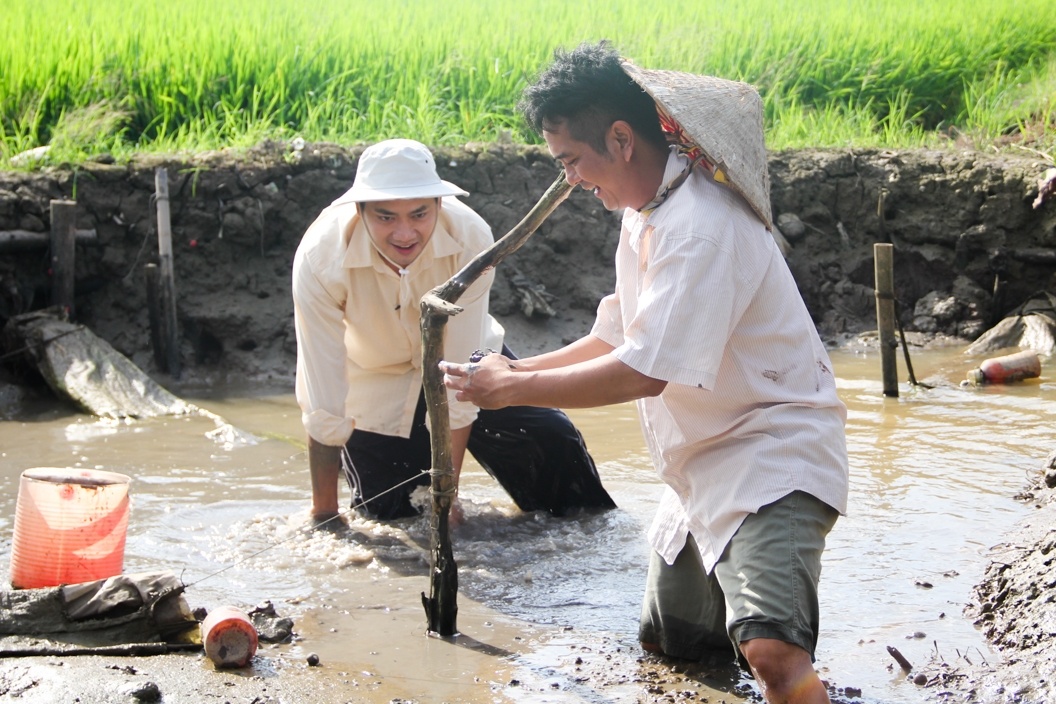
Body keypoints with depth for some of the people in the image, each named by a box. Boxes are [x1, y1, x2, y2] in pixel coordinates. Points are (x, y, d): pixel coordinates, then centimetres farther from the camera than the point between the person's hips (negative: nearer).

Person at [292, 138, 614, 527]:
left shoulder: (470, 237, -32)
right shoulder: (319, 258, -33)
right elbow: (323, 408, -27)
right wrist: (323, 514, -20)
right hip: (375, 386, -1)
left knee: (553, 443, -11)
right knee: (386, 516, -5)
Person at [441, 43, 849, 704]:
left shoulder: (700, 227, -25)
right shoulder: (644, 215, 8)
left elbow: (642, 373, -27)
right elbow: (618, 339, 16)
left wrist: (511, 390, -17)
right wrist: (519, 369, 2)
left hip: (771, 454, -10)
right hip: (702, 466, 10)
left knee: (770, 650, -33)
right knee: (666, 641, 22)